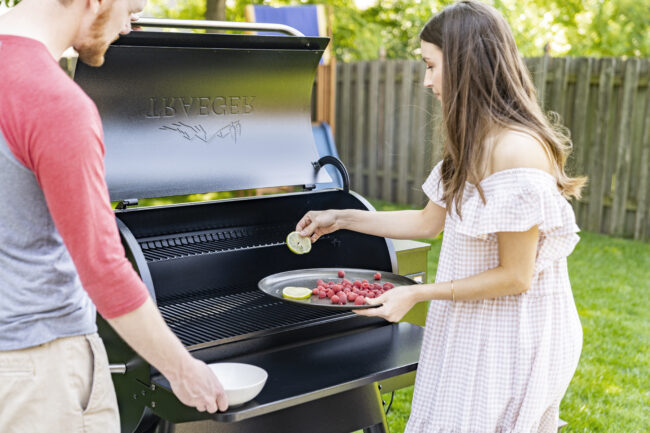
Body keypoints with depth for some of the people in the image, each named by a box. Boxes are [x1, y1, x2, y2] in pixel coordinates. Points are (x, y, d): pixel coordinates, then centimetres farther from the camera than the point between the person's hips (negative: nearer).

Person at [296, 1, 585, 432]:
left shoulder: (518, 150, -25)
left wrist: (417, 294, -18)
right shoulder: (475, 142, 6)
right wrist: (341, 218, 16)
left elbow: (515, 277, -22)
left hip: (511, 337, -8)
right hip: (473, 328, 9)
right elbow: (429, 221, 14)